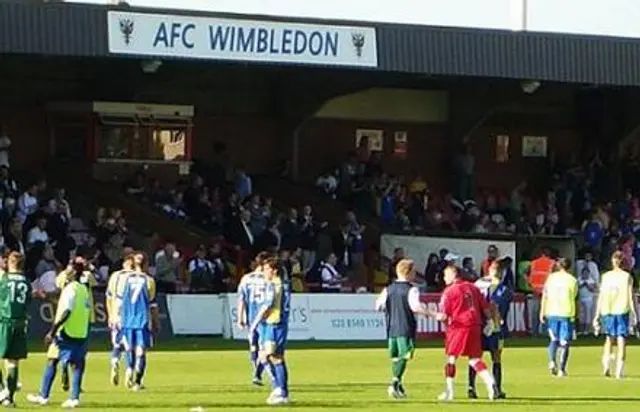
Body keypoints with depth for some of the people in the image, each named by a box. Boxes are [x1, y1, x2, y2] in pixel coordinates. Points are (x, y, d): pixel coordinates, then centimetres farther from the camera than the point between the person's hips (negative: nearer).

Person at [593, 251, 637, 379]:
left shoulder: (606, 276, 5)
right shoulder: (627, 277, -1)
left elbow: (600, 297, 4)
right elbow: (630, 297, -4)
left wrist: (597, 315, 7)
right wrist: (633, 314, 2)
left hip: (607, 311, 2)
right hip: (622, 311, -2)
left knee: (609, 338, 19)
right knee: (621, 340, 0)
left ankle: (606, 359, -5)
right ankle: (619, 370, -7)